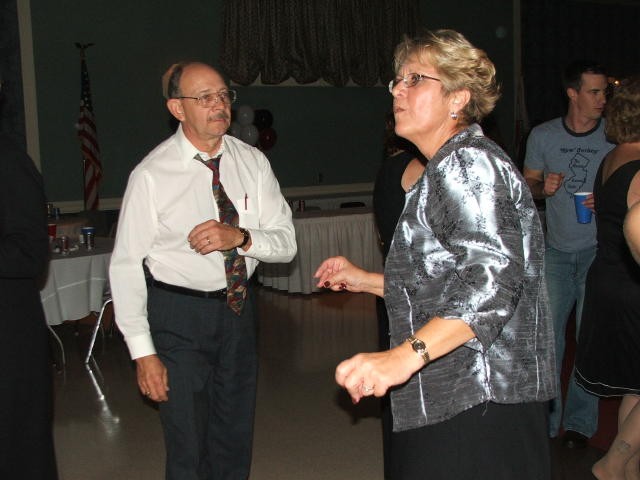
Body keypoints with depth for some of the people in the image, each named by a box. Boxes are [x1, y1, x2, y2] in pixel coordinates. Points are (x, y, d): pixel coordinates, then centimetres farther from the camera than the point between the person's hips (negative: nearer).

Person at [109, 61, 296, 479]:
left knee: (236, 440, 18)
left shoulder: (252, 162, -3)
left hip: (239, 306, 4)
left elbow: (286, 243, -3)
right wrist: (143, 352, -14)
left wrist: (240, 237, -24)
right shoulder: (151, 175, -14)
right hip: (178, 314, -4)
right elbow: (126, 267, -12)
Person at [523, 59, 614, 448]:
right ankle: (545, 418, 16)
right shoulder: (543, 136, 3)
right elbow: (528, 185, 12)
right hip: (557, 250, 2)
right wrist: (542, 187, -11)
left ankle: (580, 423, 15)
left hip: (598, 251, -2)